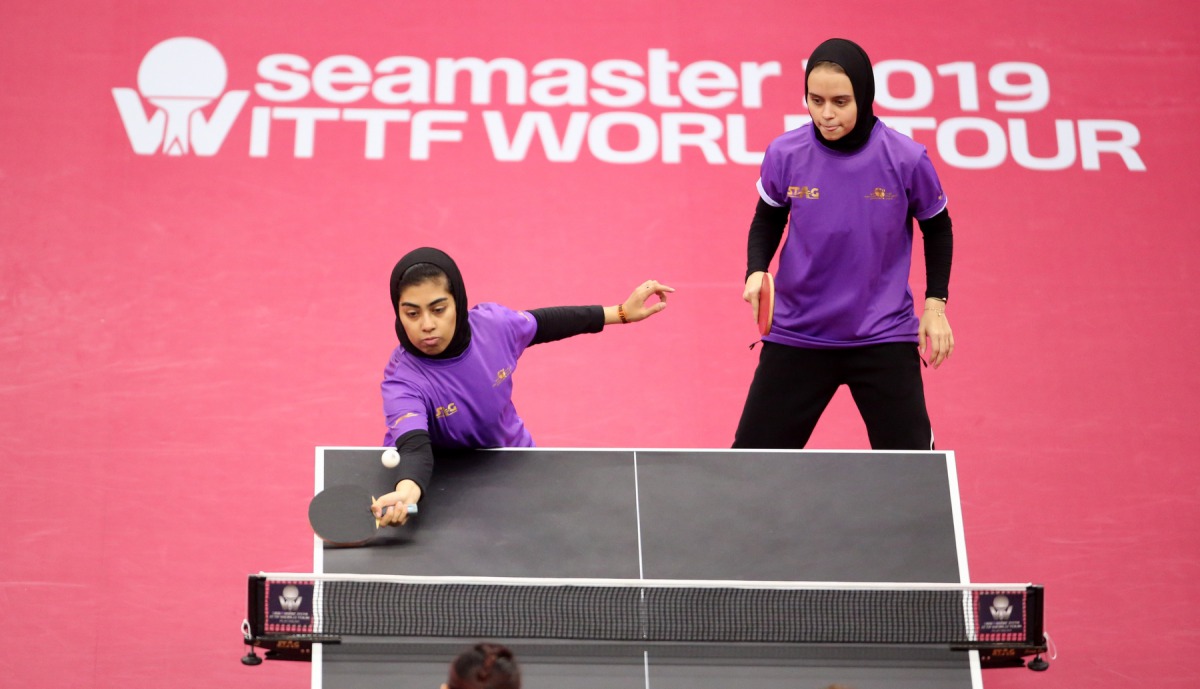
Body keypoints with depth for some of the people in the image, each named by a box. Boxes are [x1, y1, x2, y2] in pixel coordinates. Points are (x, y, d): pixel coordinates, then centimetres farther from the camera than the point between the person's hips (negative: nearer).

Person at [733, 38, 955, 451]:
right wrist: (757, 270, -8)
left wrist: (935, 302, -1)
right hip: (796, 336, 1)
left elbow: (937, 228, 5)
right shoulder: (784, 154, -10)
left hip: (884, 339, -1)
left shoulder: (906, 159, -13)